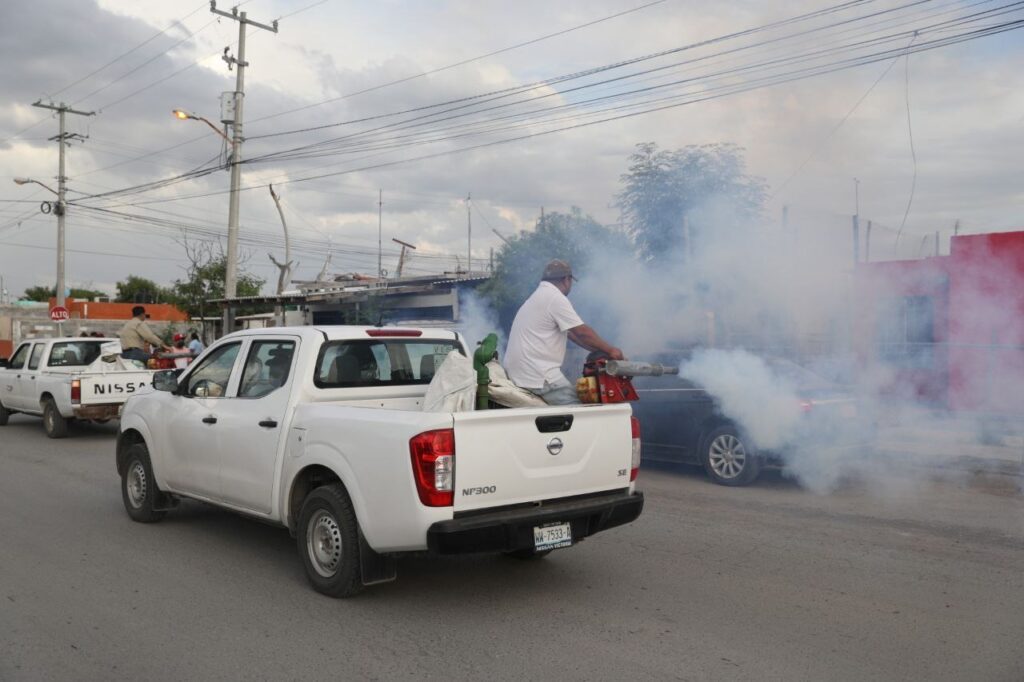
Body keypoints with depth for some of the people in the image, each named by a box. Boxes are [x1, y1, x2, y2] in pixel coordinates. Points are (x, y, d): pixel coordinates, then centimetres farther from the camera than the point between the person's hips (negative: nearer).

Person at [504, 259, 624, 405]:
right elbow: (583, 333, -11)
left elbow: (571, 333, 20)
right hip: (537, 376, -10)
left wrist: (602, 351, 16)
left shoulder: (541, 296, 21)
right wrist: (610, 350, -1)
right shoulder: (555, 298, -10)